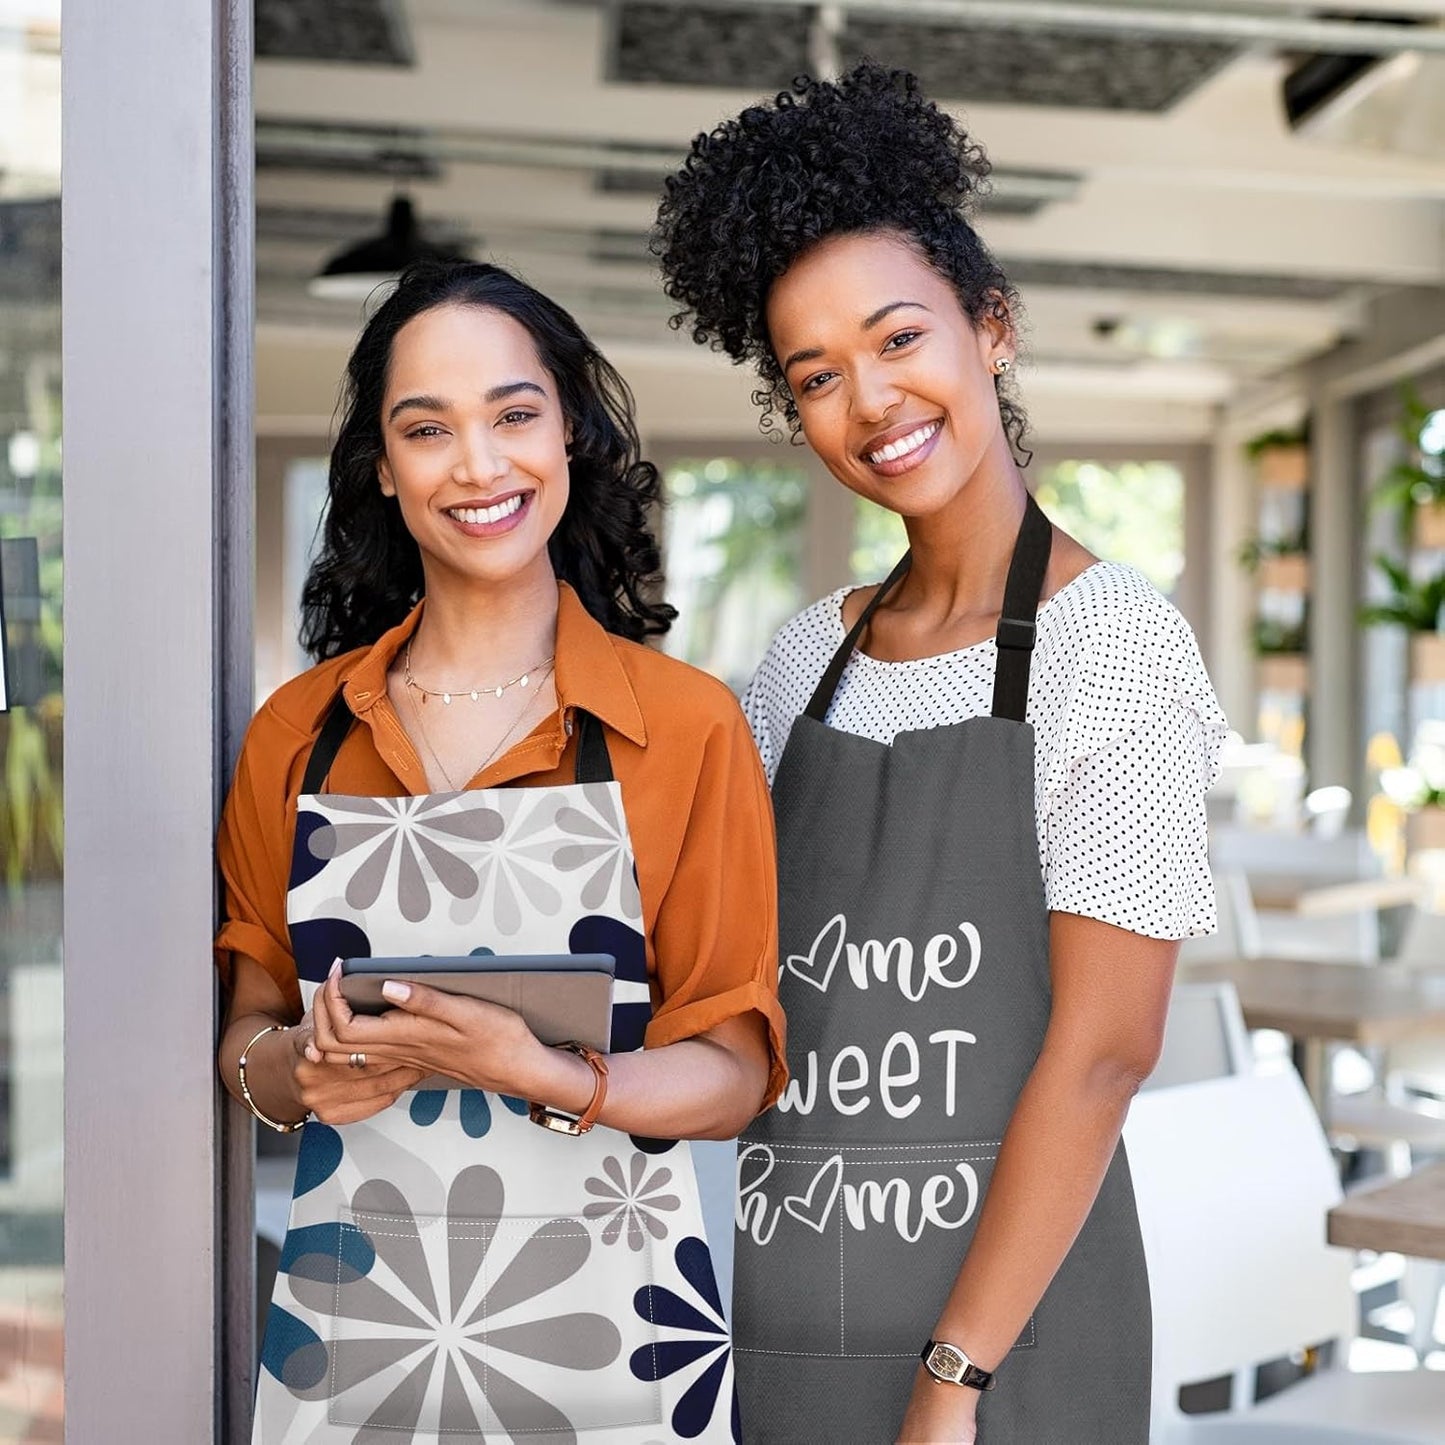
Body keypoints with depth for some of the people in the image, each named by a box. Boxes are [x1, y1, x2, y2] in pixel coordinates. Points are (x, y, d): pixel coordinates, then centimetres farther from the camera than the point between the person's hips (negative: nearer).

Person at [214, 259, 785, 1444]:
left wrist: (536, 1074, -22)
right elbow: (249, 1025, 10)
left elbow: (732, 1072, -5)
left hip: (605, 1334, -2)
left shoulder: (688, 725, -5)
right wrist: (300, 1070, -11)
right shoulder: (300, 733, 4)